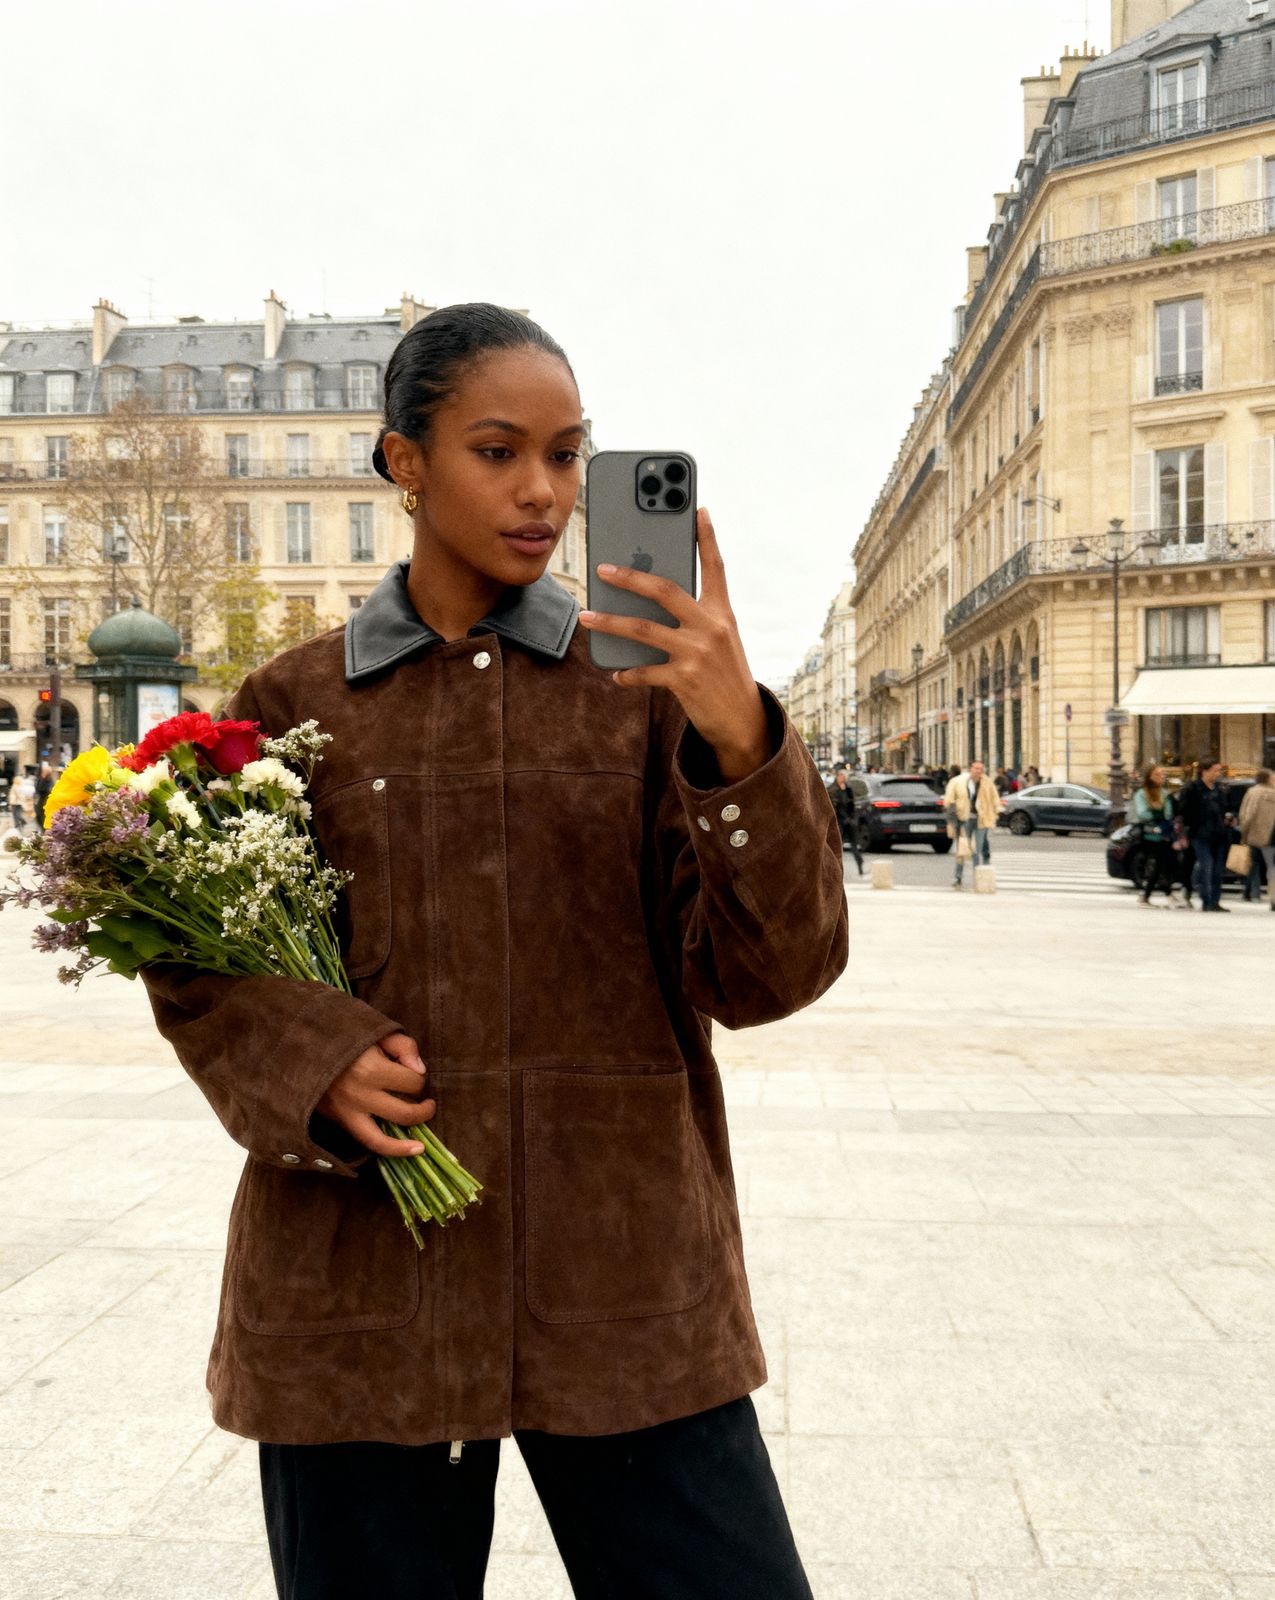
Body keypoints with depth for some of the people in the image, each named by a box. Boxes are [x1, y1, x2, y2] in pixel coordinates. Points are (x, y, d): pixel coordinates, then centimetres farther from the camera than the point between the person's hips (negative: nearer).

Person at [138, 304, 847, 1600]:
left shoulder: (646, 686, 2)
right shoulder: (294, 704, 4)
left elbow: (768, 974, -4)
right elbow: (195, 961, 11)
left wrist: (739, 739, -20)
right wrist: (312, 1061, -10)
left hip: (626, 1273, 0)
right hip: (360, 1284, 1)